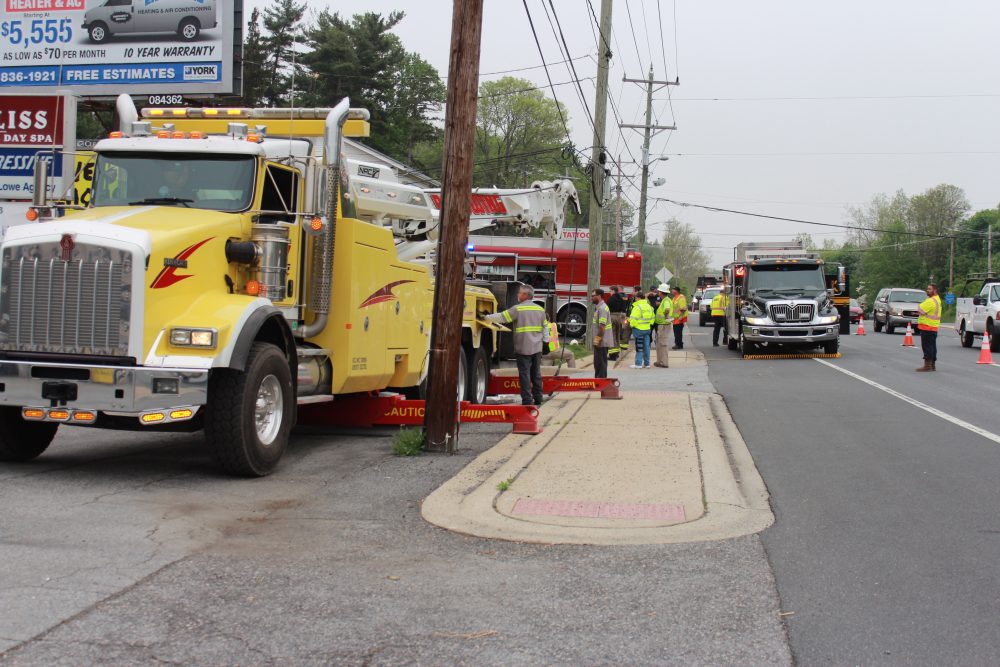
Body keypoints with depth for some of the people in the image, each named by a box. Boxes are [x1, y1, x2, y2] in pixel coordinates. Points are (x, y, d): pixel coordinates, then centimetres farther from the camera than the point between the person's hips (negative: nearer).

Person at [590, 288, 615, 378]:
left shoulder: (602, 308, -16)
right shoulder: (599, 307, 17)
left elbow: (602, 326, -23)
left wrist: (597, 339, -20)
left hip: (602, 342, -10)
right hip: (599, 343, 10)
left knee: (601, 363, -6)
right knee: (598, 363, 15)